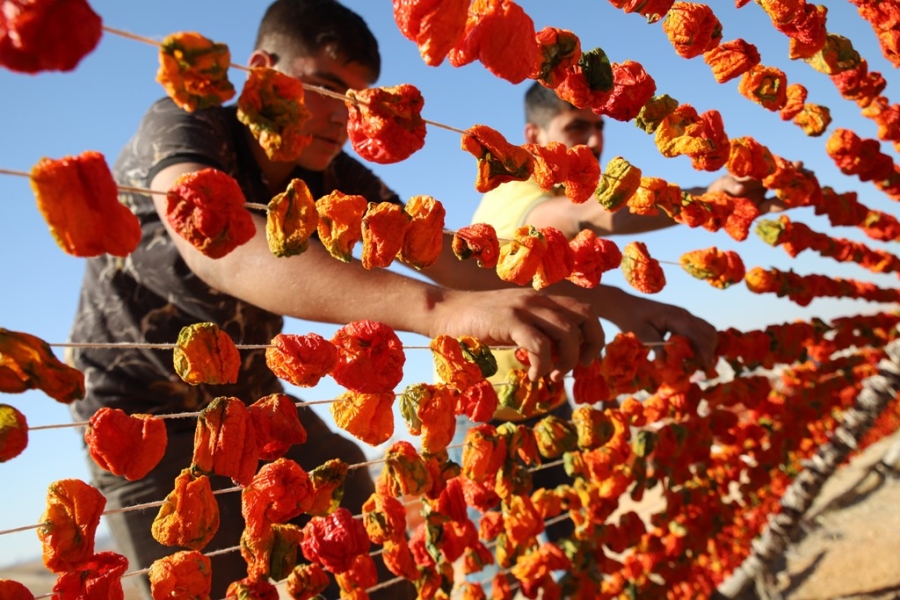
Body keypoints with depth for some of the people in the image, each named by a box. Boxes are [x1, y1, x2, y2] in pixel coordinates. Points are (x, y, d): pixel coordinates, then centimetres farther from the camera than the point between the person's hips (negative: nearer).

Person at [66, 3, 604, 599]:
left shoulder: (333, 178, -8)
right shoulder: (184, 127, -26)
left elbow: (445, 254, -14)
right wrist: (441, 307, -61)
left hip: (253, 400, 5)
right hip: (144, 413, -5)